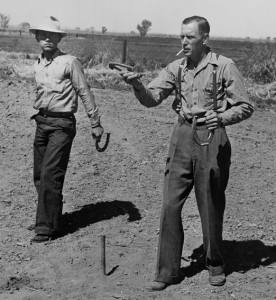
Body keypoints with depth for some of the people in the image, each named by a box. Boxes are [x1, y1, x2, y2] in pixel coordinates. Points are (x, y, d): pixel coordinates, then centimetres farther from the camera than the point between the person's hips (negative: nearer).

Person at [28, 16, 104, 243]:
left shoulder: (69, 62, -8)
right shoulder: (38, 64, 12)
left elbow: (85, 93, -7)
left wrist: (95, 123, -6)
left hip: (62, 124, -7)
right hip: (41, 122, 7)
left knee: (50, 175, -10)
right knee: (39, 176, 10)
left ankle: (46, 227, -3)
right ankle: (49, 218, 26)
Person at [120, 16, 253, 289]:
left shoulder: (224, 67, -6)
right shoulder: (176, 68, 7)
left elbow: (245, 107, -5)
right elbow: (152, 98, -1)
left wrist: (221, 117, -23)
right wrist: (137, 85, -21)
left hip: (212, 140, -4)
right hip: (182, 136, 4)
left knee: (211, 206, 7)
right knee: (170, 205, 0)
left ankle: (215, 265, 28)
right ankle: (168, 271, 10)